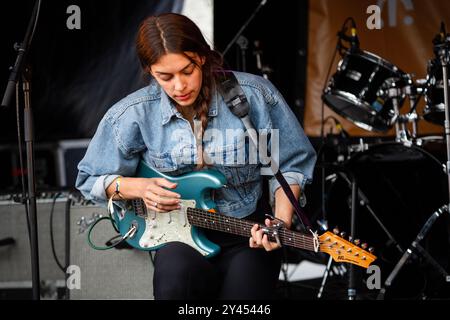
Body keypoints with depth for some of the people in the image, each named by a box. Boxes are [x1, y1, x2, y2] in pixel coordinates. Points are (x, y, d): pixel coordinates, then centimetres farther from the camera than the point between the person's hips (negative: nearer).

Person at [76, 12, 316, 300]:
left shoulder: (255, 95, -9)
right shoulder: (134, 115, -8)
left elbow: (292, 164, 3)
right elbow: (91, 179, 7)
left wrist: (282, 222, -13)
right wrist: (138, 187, -12)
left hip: (249, 232, 0)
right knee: (174, 281, -33)